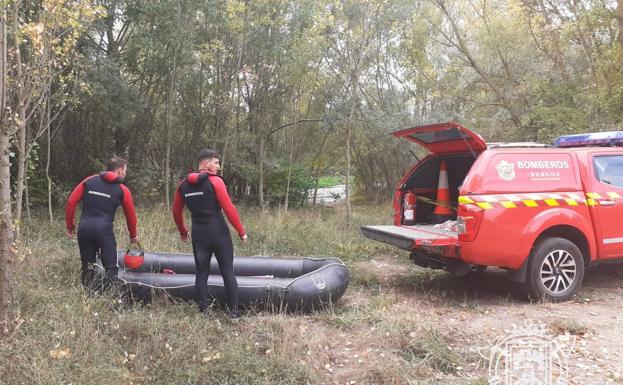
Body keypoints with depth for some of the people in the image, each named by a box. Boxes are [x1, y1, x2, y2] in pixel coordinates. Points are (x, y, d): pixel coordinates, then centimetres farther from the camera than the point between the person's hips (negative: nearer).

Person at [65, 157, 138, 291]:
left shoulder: (89, 181, 12)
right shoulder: (122, 190, 5)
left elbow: (71, 201, 7)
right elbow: (130, 215, 12)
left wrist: (70, 226, 14)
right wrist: (133, 236, 27)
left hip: (84, 229, 4)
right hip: (104, 231, -4)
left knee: (87, 268, 15)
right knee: (111, 269, 1)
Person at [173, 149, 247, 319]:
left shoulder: (184, 185, 7)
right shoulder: (215, 181, -10)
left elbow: (176, 212, 14)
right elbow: (229, 208, -13)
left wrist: (183, 232, 28)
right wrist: (241, 232, -6)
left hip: (198, 235, 4)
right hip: (219, 234, -4)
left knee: (201, 274, 12)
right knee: (228, 273, 4)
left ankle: (203, 312, 16)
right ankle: (234, 313, 7)